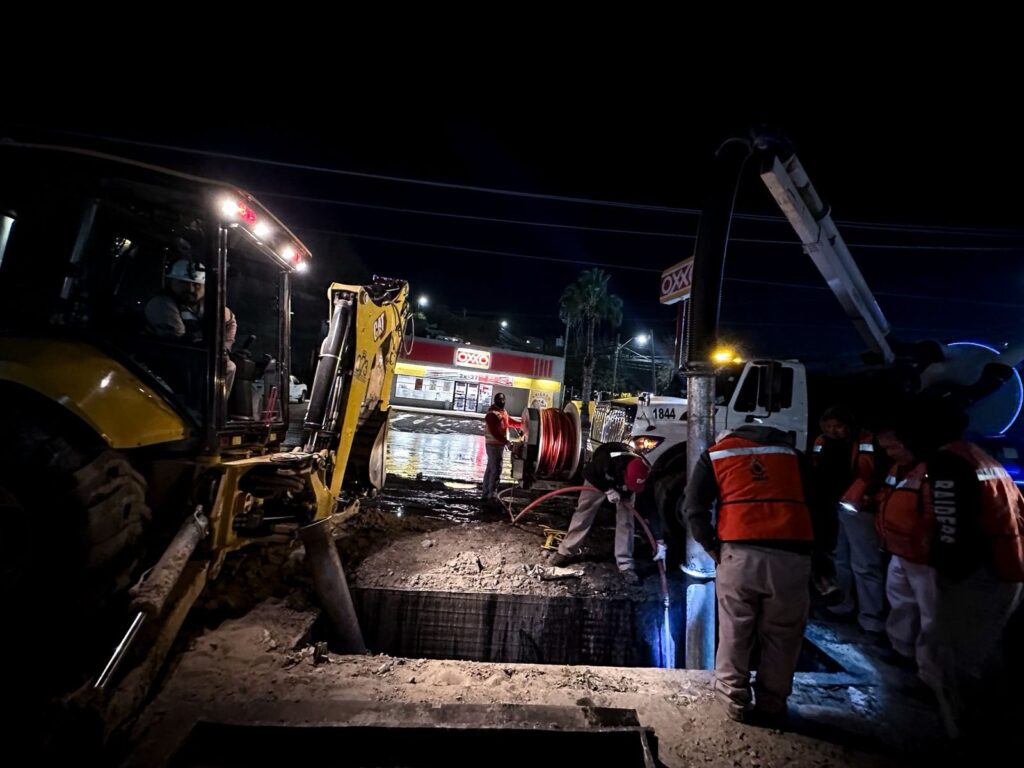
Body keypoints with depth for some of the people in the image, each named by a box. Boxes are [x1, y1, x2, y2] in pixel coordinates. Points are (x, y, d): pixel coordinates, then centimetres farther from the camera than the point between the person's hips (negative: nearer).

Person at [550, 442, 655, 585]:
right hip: (599, 479, -1)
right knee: (583, 513, 1)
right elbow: (588, 472, -25)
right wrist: (607, 489, -33)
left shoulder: (642, 475, -38)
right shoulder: (606, 459, -46)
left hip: (623, 488, 1)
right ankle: (566, 552, 15)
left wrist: (660, 541, -31)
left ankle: (625, 565, 0)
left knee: (625, 521, -10)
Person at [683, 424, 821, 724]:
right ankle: (772, 705, 26)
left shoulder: (714, 456, 15)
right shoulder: (791, 453, 22)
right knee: (782, 636, 16)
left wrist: (711, 546, 12)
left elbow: (693, 508, 3)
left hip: (740, 553, -1)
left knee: (734, 633, 14)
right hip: (790, 555, 2)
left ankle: (735, 701, 24)